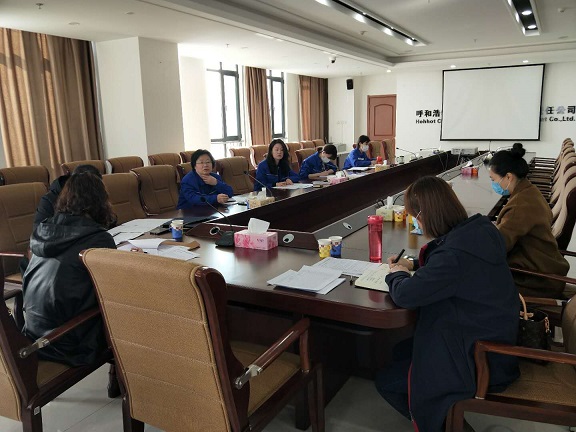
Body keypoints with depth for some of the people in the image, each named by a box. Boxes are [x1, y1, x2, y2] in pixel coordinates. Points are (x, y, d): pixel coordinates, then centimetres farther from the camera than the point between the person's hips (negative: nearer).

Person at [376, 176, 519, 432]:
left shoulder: (454, 254, -35)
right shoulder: (479, 229, -7)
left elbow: (404, 295, -29)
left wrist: (397, 275, -8)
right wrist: (414, 265, 5)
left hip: (478, 360, -9)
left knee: (387, 381, 6)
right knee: (400, 353, 22)